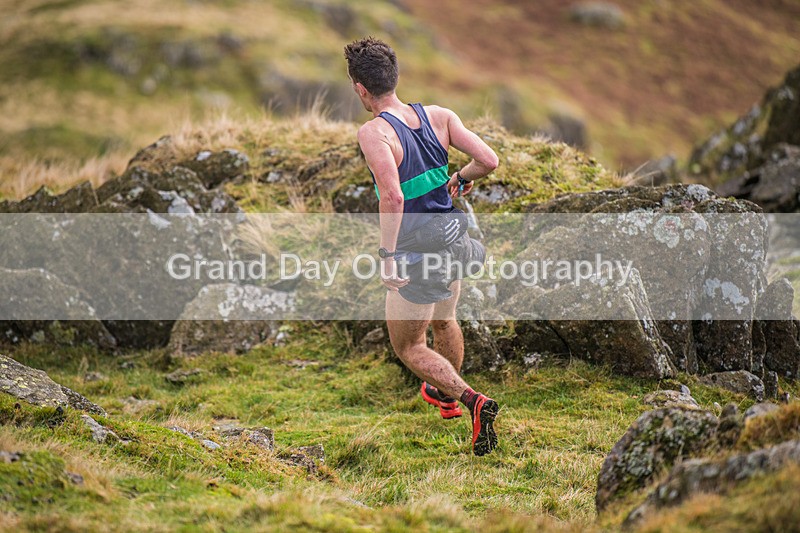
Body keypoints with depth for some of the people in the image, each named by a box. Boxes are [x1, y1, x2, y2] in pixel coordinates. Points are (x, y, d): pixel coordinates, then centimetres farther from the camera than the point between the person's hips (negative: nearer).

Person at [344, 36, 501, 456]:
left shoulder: (374, 132, -21)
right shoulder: (438, 116, -4)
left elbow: (393, 197, -32)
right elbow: (489, 160, -7)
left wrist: (387, 256, -25)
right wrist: (462, 178, 14)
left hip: (417, 253, -7)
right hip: (453, 239, 7)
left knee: (408, 347, 13)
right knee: (443, 321, 32)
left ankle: (472, 401, -7)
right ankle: (446, 397, 55)